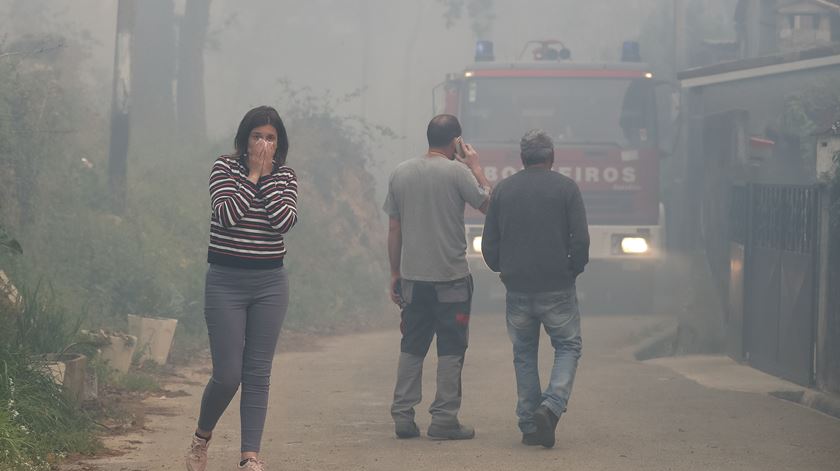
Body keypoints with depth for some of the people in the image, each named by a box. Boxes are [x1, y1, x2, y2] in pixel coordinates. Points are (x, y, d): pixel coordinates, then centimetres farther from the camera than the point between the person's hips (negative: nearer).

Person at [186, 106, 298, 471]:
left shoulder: (285, 177, 5)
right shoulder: (224, 168, -3)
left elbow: (285, 221, -12)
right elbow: (227, 215, -19)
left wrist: (267, 178, -12)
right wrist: (253, 175, -14)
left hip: (270, 283, 3)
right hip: (226, 281, -3)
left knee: (258, 374, 2)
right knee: (227, 375, -5)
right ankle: (201, 438, 22)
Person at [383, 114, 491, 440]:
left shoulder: (401, 173, 7)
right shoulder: (458, 173, -9)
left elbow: (394, 229, 10)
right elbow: (489, 205, 0)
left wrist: (395, 274, 16)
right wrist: (476, 168, 10)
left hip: (412, 276, 5)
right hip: (451, 276, -5)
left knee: (411, 348, 11)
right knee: (451, 351, 1)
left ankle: (403, 416, 8)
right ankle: (444, 420, -1)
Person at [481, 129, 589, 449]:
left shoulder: (502, 190, 5)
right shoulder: (566, 188, -3)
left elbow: (488, 245, 6)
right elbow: (581, 239, -7)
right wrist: (573, 270, 10)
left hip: (517, 289, 3)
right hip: (557, 289, -2)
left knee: (524, 355, 13)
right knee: (568, 347, 9)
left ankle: (529, 425, 10)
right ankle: (551, 406, -13)